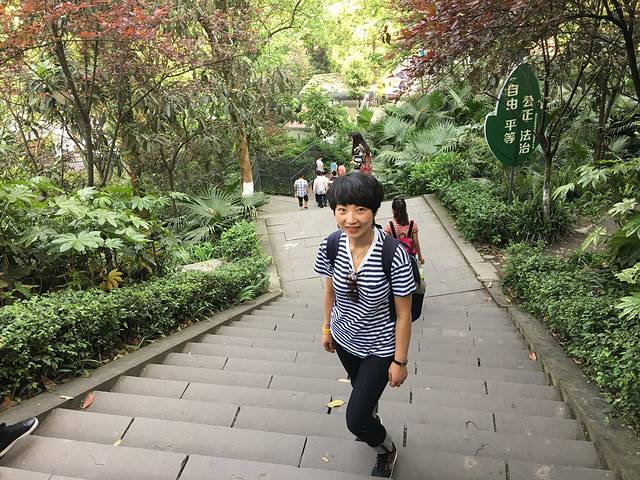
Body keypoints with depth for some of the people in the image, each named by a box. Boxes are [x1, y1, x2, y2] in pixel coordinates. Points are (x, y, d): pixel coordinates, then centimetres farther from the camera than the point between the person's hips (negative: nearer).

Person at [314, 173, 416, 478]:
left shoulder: (394, 254, -32)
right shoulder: (331, 246, -19)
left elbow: (404, 314, -20)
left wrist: (399, 361, -12)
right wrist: (326, 328, 11)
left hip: (379, 347, -4)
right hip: (344, 339, 5)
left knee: (355, 420, 0)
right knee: (361, 388, 31)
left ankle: (386, 448, 36)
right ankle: (372, 425, 65)